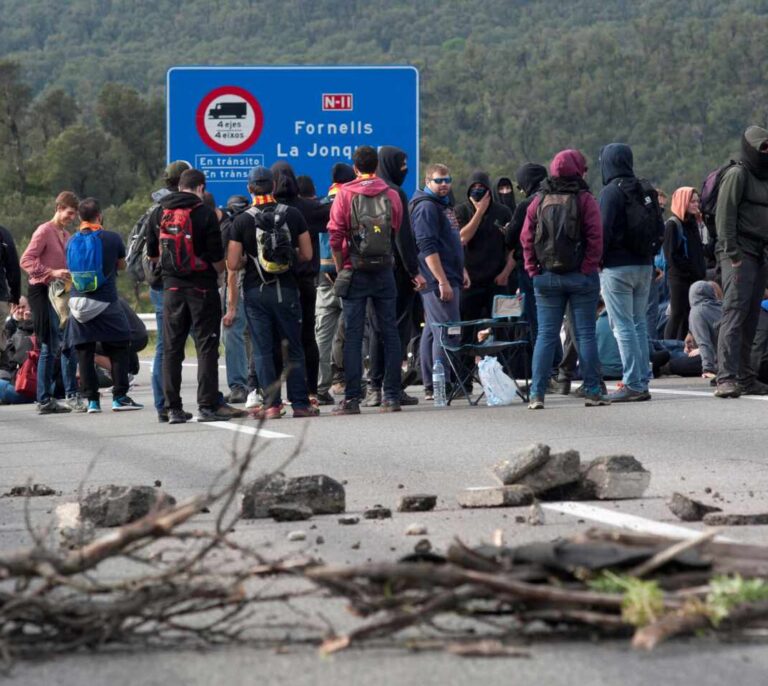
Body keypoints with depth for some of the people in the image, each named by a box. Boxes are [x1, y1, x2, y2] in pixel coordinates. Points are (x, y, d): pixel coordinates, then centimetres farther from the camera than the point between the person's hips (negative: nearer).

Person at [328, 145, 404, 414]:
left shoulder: (345, 194, -4)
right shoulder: (391, 194, 2)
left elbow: (335, 235, -7)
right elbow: (397, 233, 4)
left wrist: (341, 268, 2)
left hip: (355, 271, -2)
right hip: (385, 271, 2)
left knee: (352, 335, 0)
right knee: (389, 333, 6)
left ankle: (352, 398, -3)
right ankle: (392, 396, 5)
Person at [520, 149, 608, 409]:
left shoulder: (539, 201, 4)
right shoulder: (585, 200, -5)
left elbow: (526, 238, 2)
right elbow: (595, 238, -12)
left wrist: (533, 270, 4)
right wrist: (589, 269, -7)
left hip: (547, 277, 3)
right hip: (581, 277, -3)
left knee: (546, 334, 4)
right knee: (585, 334, 3)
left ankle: (537, 393, -2)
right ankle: (592, 391, 3)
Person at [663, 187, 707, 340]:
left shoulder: (693, 223, 16)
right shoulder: (672, 225, -9)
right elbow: (671, 255, -14)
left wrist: (701, 270, 8)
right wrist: (689, 269, -15)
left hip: (694, 279, 8)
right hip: (679, 278, -8)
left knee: (687, 316, 7)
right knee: (677, 315, -8)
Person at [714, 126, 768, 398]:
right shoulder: (737, 175, -6)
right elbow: (725, 215, -13)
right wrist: (731, 252, -19)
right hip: (739, 254, -8)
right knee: (734, 313, -14)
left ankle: (745, 378, 10)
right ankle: (726, 378, -20)